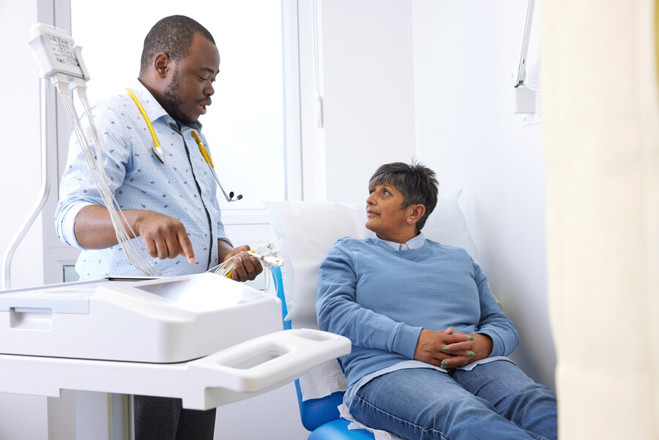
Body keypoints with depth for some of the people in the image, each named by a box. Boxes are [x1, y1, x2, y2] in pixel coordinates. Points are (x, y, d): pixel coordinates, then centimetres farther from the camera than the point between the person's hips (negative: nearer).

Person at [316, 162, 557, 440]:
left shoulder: (459, 258, 29)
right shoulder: (348, 253, 22)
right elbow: (332, 311, 2)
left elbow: (503, 325, 21)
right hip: (389, 369, -3)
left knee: (541, 406, -32)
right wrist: (412, 340, -12)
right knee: (466, 417, -38)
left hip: (474, 365, 4)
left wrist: (484, 343, -7)